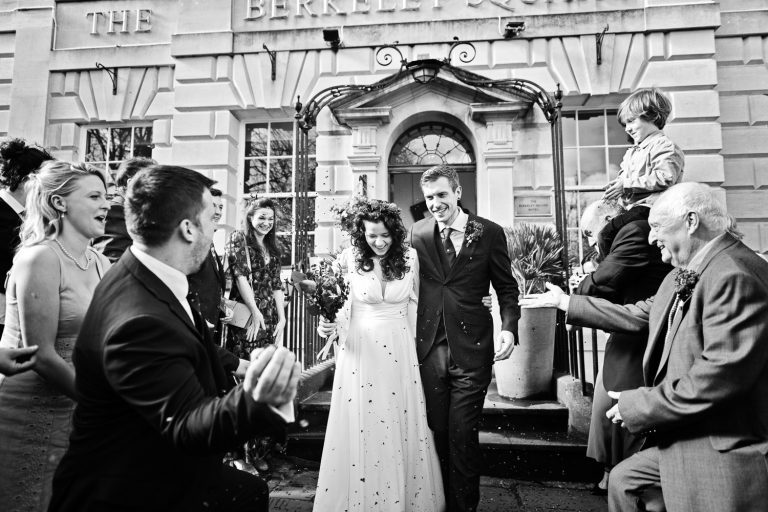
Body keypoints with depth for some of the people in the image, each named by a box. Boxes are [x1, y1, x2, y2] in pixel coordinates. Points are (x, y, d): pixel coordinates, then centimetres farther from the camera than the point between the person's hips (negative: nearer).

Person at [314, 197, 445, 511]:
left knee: (402, 428, 11)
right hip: (360, 352, -1)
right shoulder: (349, 260, -7)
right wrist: (328, 324, -19)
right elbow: (341, 306, 2)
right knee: (360, 429, 7)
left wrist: (414, 349, 8)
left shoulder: (409, 258, -2)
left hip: (400, 353, 2)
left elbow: (413, 307, 8)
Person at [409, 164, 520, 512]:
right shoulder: (417, 233, 5)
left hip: (470, 350, -2)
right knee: (435, 432, 13)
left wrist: (509, 328, -11)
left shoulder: (489, 233, -1)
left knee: (462, 435, 4)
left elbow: (506, 288, 3)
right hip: (428, 349, 3)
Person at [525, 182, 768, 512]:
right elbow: (637, 315, 12)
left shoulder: (735, 276, -23)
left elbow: (723, 373, -29)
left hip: (725, 453, -9)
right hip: (682, 439, 9)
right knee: (624, 480, 19)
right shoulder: (687, 273, 7)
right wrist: (565, 302, 15)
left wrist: (639, 405, -21)